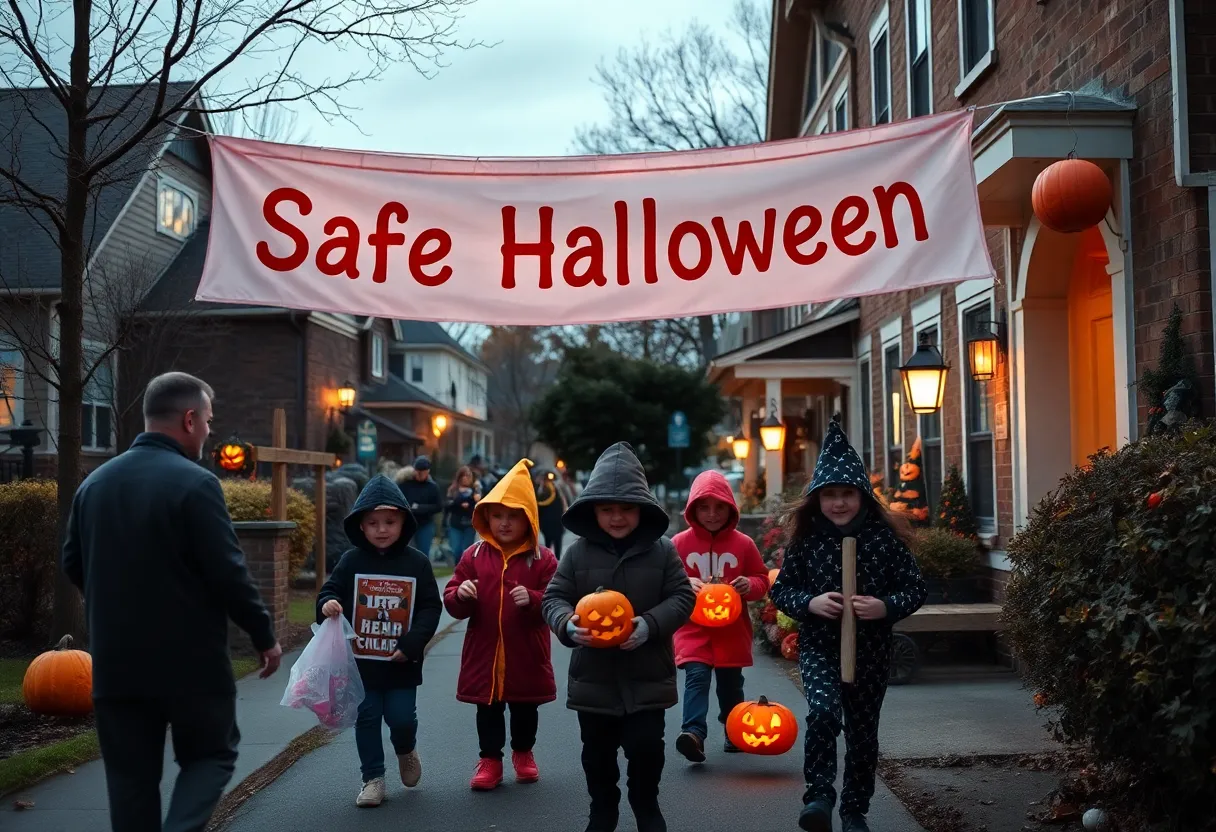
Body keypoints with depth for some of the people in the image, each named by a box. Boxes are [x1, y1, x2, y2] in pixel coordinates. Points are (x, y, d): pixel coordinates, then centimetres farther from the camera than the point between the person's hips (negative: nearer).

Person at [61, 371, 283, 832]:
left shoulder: (94, 482, 6)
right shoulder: (195, 483, -15)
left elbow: (73, 565, 15)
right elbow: (228, 574, -17)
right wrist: (264, 636, -4)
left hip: (115, 660, 6)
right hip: (190, 659, -5)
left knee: (131, 775, 13)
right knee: (211, 755, 12)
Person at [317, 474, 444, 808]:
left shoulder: (417, 562, -5)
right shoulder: (352, 560, -2)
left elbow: (430, 607, -4)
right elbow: (330, 590, 4)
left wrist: (411, 644, -15)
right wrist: (327, 604, -21)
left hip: (401, 662, -1)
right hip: (360, 659, 1)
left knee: (401, 718, 0)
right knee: (367, 719, 8)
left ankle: (406, 751, 34)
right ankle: (373, 778, 23)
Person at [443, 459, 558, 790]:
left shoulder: (542, 559, -5)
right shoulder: (474, 556, 0)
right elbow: (452, 600, 1)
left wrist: (532, 600, -28)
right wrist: (460, 595, -22)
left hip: (526, 655, -1)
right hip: (484, 653, 1)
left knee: (525, 709, 15)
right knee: (488, 709, 10)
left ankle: (523, 753, 36)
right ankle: (490, 759, 24)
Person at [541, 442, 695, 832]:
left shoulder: (662, 551, -5)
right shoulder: (578, 552, -4)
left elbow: (682, 597, -4)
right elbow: (554, 597, -1)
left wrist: (651, 624, -21)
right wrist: (567, 624, -23)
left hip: (647, 676, -1)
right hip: (593, 675, 1)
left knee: (646, 747, 5)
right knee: (597, 752, 14)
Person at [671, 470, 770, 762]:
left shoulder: (743, 544, 1)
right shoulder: (680, 543, -2)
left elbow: (762, 579, 7)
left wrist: (750, 585, -15)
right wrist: (685, 584, -20)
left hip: (732, 630, 2)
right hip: (693, 628, -2)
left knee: (731, 684, 15)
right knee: (696, 678, -18)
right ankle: (694, 733, -28)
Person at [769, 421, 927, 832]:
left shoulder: (884, 537, -7)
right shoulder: (805, 537, -5)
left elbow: (916, 588, -1)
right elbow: (780, 589, 2)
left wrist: (886, 606, -19)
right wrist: (809, 602, -17)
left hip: (871, 651, 1)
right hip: (819, 647, -1)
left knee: (863, 732, 12)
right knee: (824, 713, -25)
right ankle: (819, 797, -10)